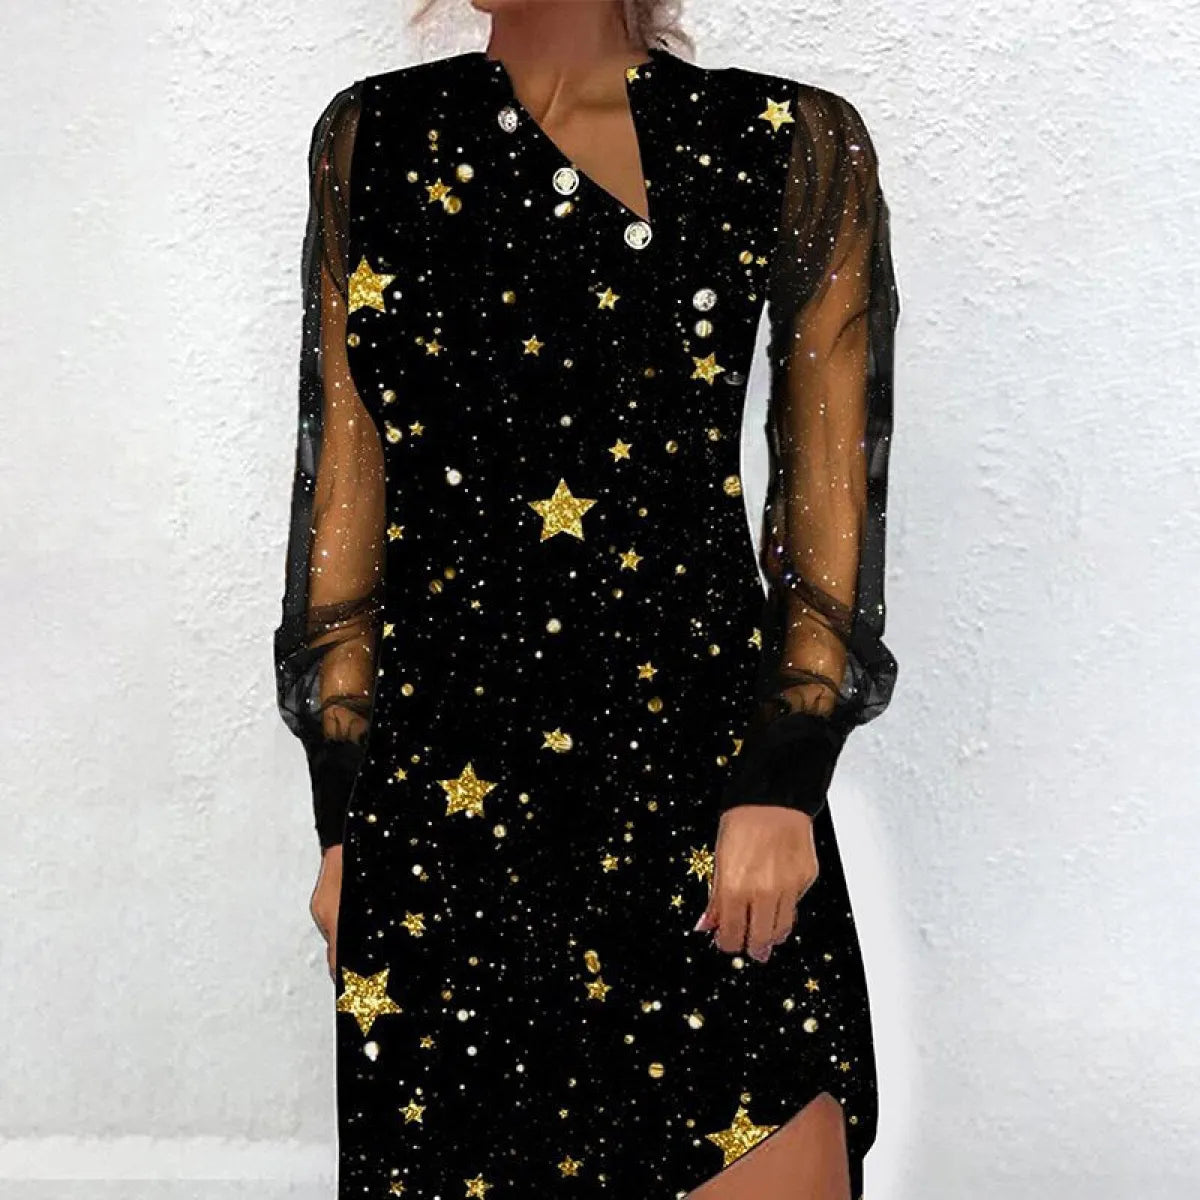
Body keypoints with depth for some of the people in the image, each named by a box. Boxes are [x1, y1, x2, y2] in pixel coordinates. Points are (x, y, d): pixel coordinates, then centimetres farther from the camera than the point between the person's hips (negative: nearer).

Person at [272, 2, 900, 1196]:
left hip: (703, 759, -2)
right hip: (437, 774, 2)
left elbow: (833, 498, 0)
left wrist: (785, 781, -9)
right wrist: (342, 813, 4)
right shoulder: (372, 138, 8)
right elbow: (345, 483, 7)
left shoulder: (792, 146, 1)